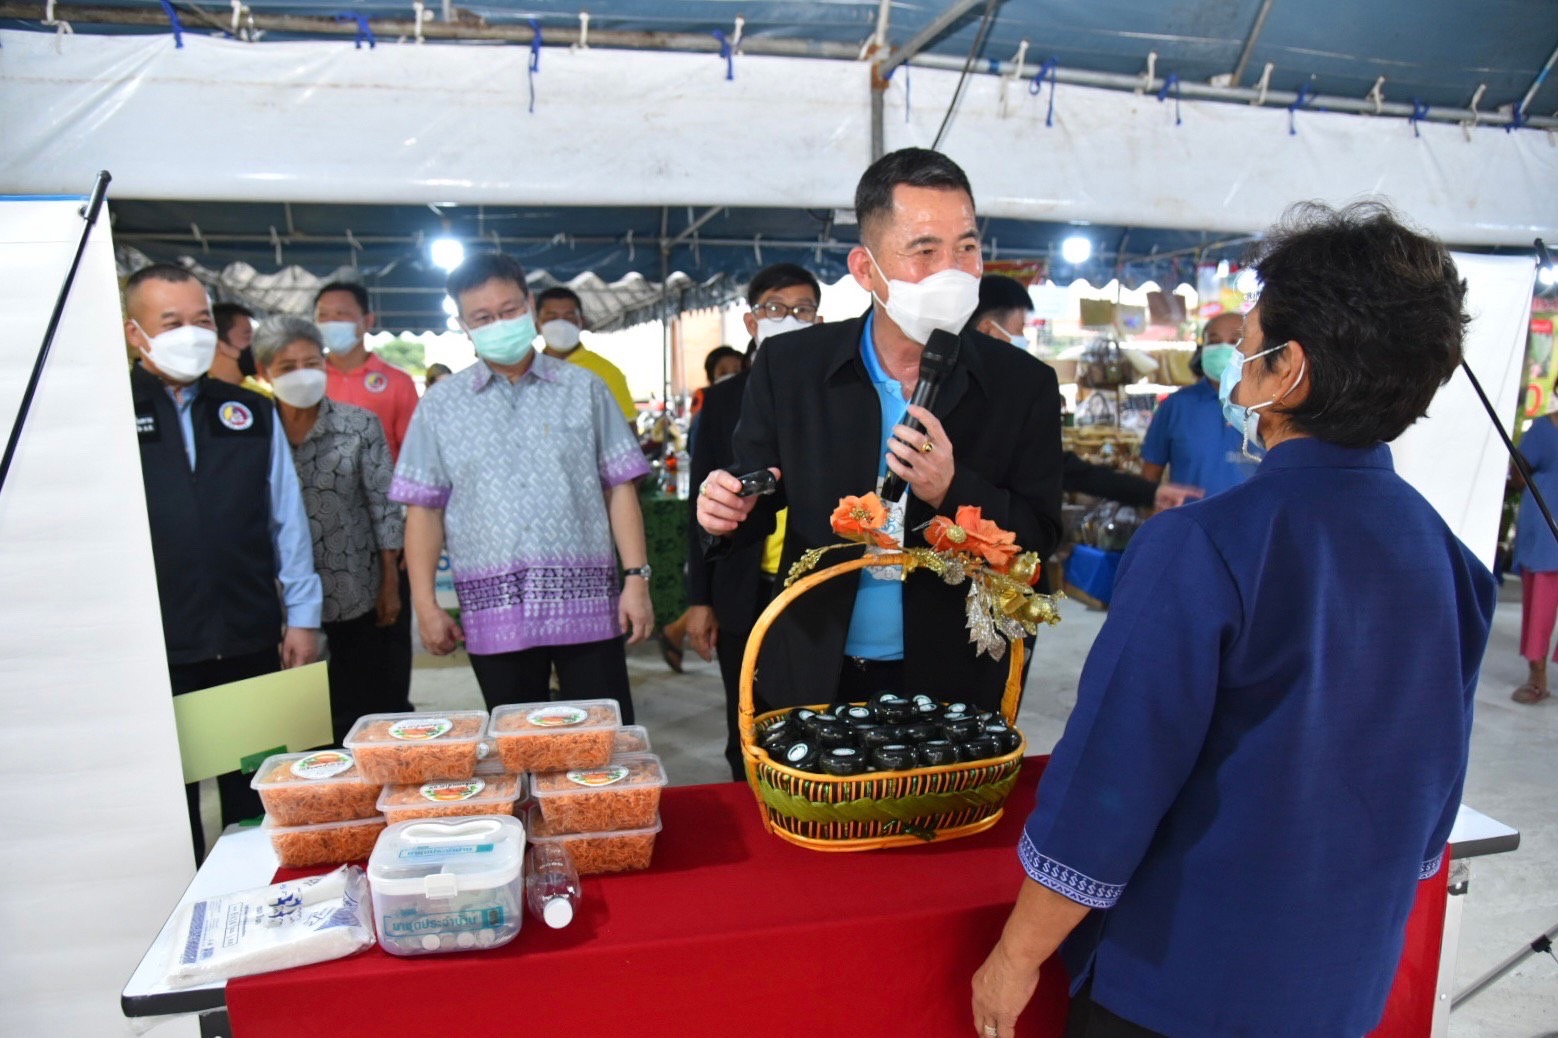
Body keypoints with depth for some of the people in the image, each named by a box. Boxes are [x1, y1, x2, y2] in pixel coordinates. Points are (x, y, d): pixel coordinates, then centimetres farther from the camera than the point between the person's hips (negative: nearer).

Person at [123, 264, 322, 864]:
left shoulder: (251, 415, 8)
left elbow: (288, 519, 9)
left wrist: (302, 616, 6)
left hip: (251, 642, 3)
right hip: (155, 650, -2)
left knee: (254, 793, 14)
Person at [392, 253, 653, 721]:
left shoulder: (583, 388, 6)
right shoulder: (441, 404, 7)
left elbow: (619, 488, 4)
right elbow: (424, 509, 7)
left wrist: (636, 578, -3)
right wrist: (425, 604, 1)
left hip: (586, 601, 0)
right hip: (494, 612, 1)